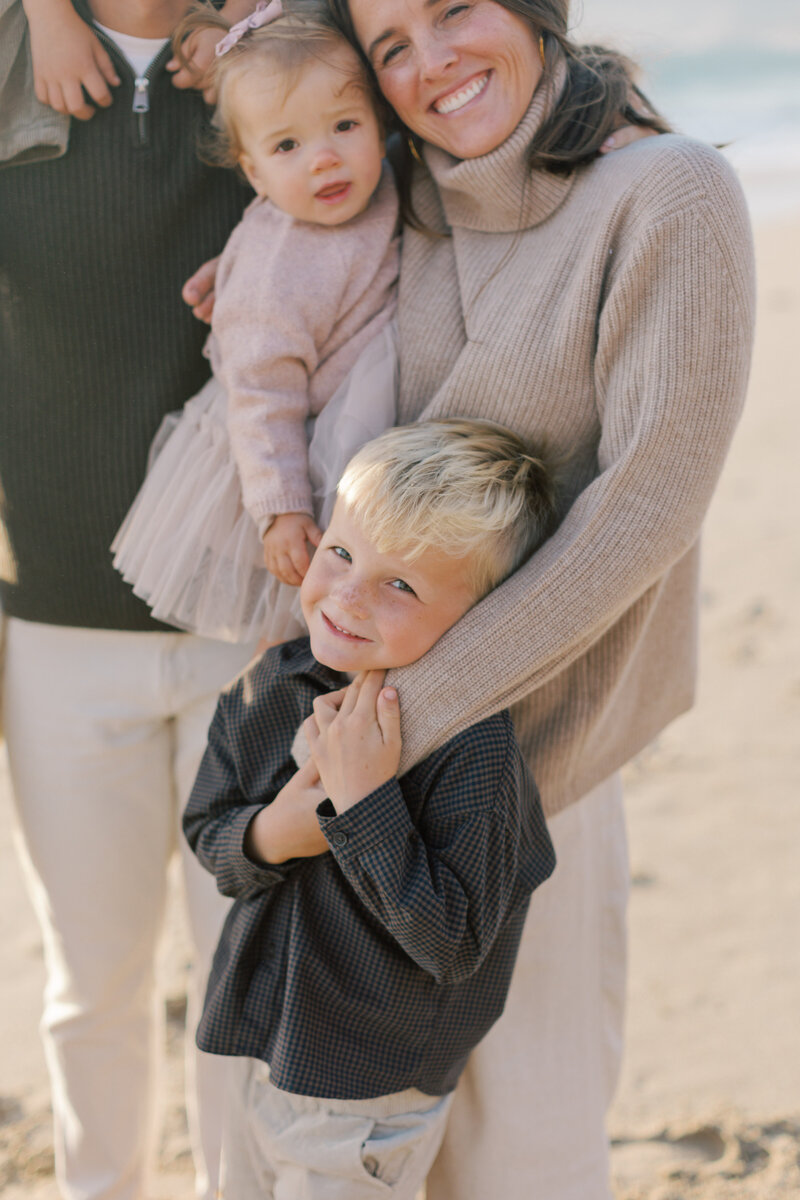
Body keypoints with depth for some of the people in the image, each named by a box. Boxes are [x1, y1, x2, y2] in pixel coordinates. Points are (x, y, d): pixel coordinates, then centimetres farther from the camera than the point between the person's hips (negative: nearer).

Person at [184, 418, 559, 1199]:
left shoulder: (475, 750, -25)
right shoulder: (271, 688, -6)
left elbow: (453, 944, -26)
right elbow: (206, 837, 3)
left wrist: (364, 801, -32)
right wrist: (270, 837, -18)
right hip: (259, 1053, 7)